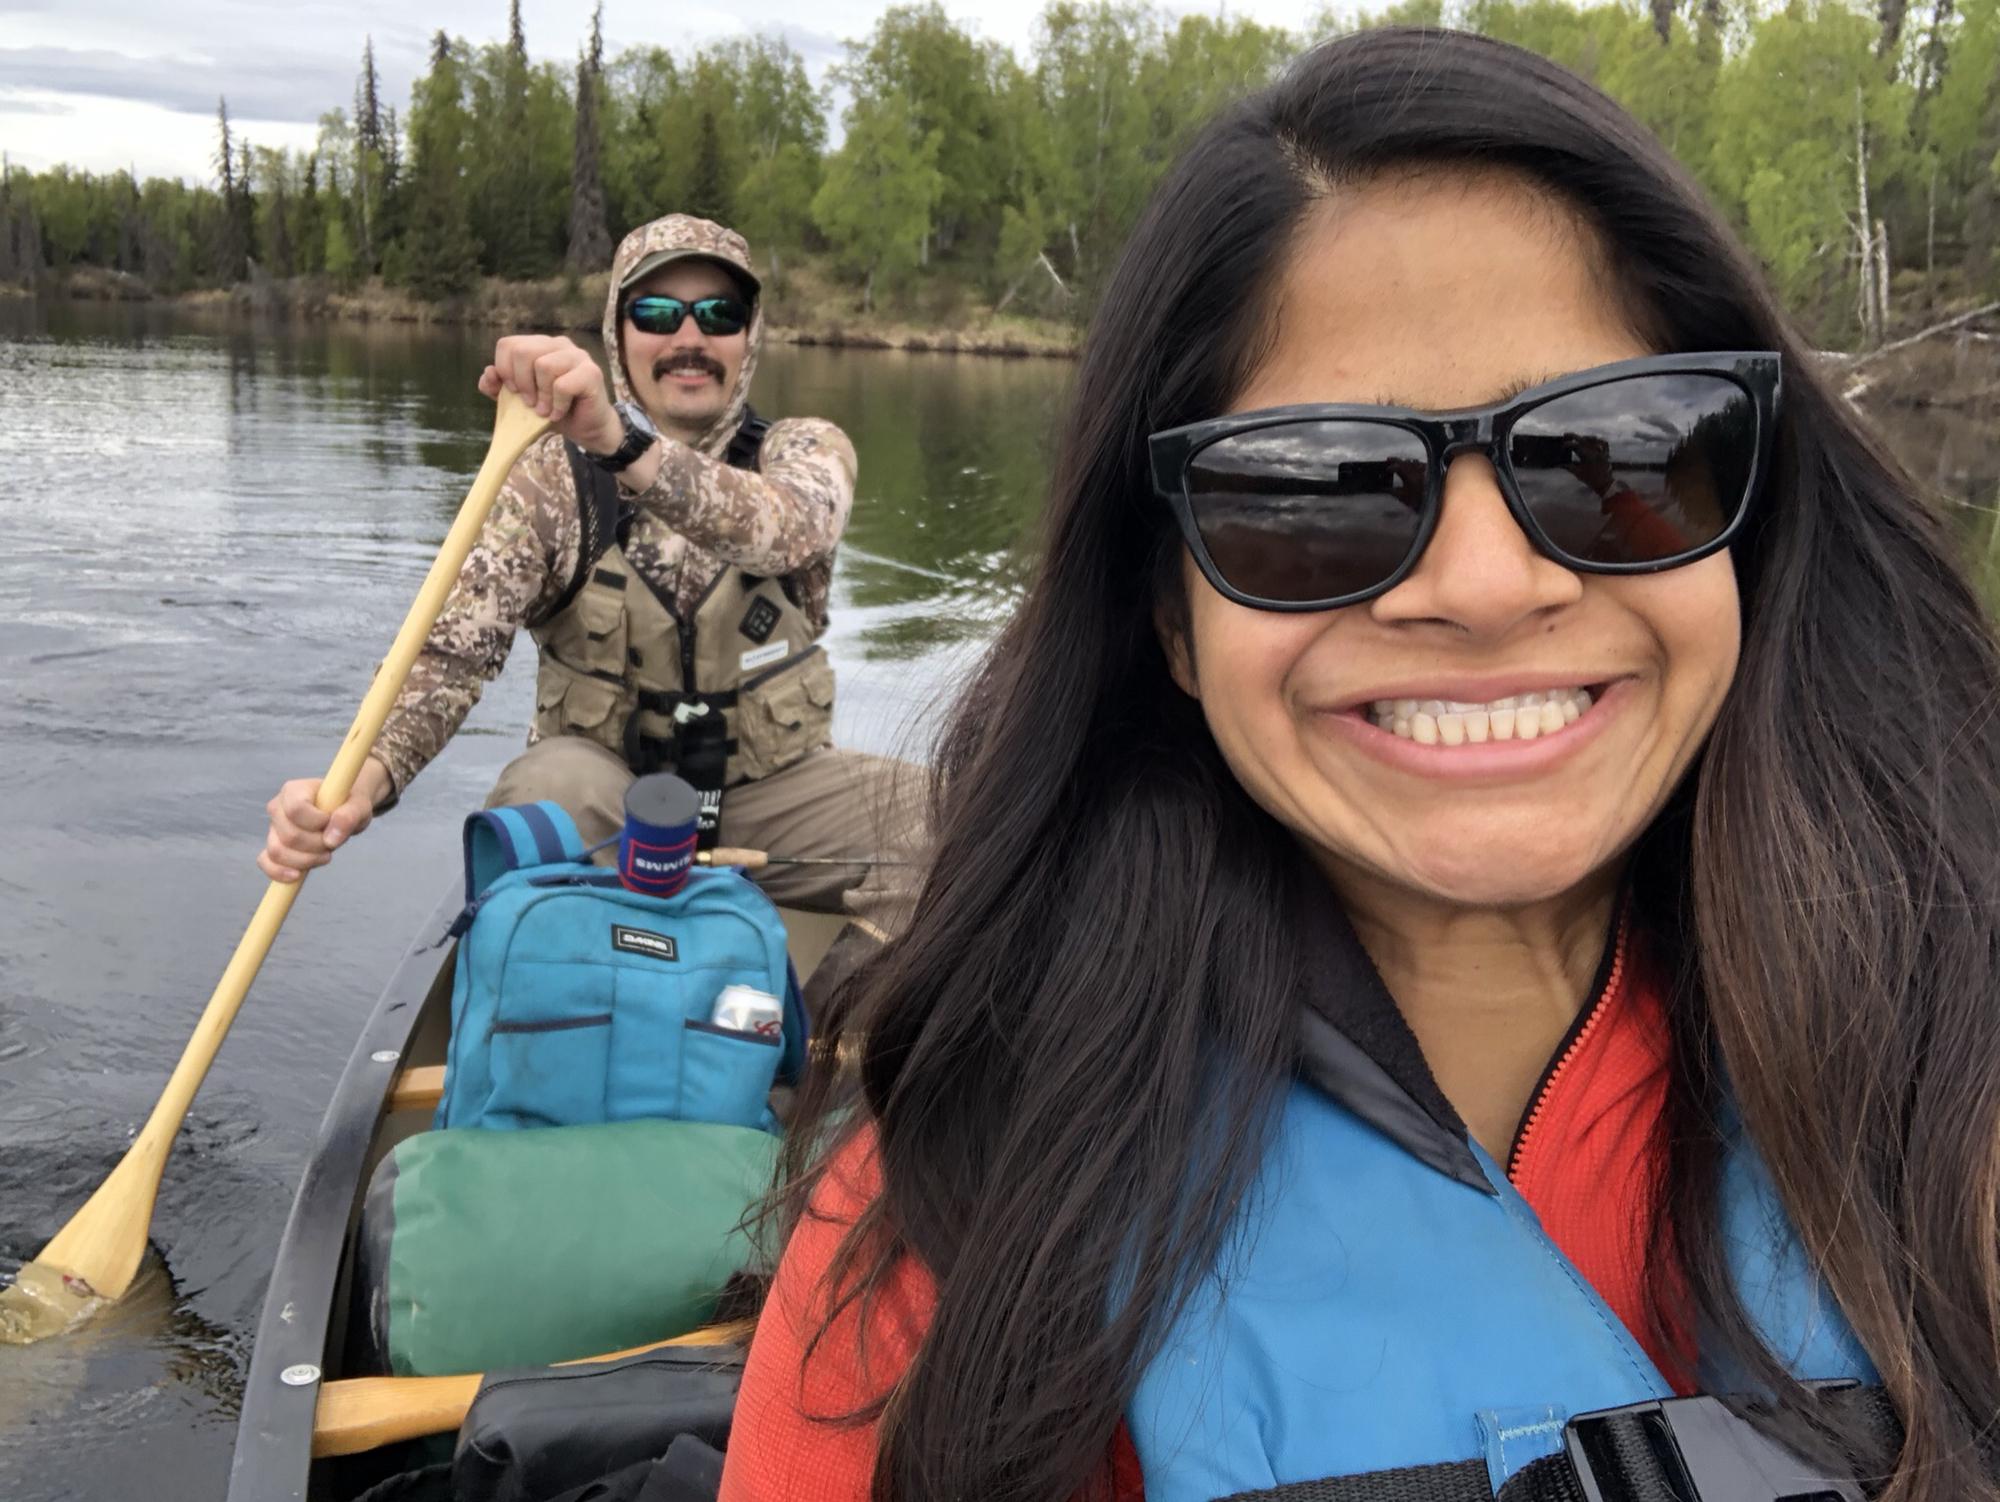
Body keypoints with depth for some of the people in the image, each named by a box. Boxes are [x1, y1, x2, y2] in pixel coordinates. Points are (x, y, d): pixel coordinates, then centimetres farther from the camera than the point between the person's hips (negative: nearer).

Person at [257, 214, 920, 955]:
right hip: (606, 796, -1)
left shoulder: (805, 449, -2)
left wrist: (620, 441, -48)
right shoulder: (555, 476, -4)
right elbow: (455, 646, -18)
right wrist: (364, 777, -40)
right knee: (553, 782, -34)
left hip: (769, 797, 1)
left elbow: (787, 527, -29)